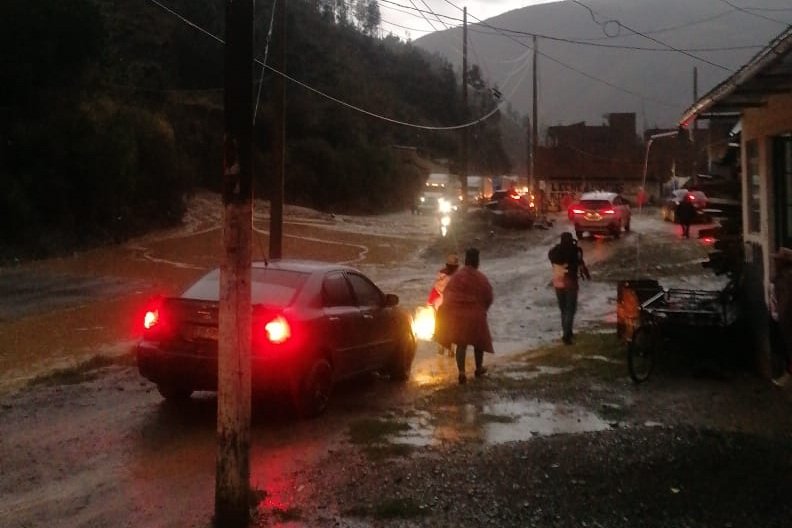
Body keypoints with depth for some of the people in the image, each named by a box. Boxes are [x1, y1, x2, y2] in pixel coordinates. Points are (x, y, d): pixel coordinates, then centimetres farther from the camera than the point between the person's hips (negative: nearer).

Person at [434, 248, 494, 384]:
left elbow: (446, 294, 3)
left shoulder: (456, 276, -3)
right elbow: (489, 299, -4)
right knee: (479, 342, 19)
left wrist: (452, 308, 18)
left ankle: (461, 372, -4)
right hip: (475, 316, -2)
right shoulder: (482, 279, -9)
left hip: (456, 315, 2)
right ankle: (479, 368, 33)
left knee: (461, 344, 8)